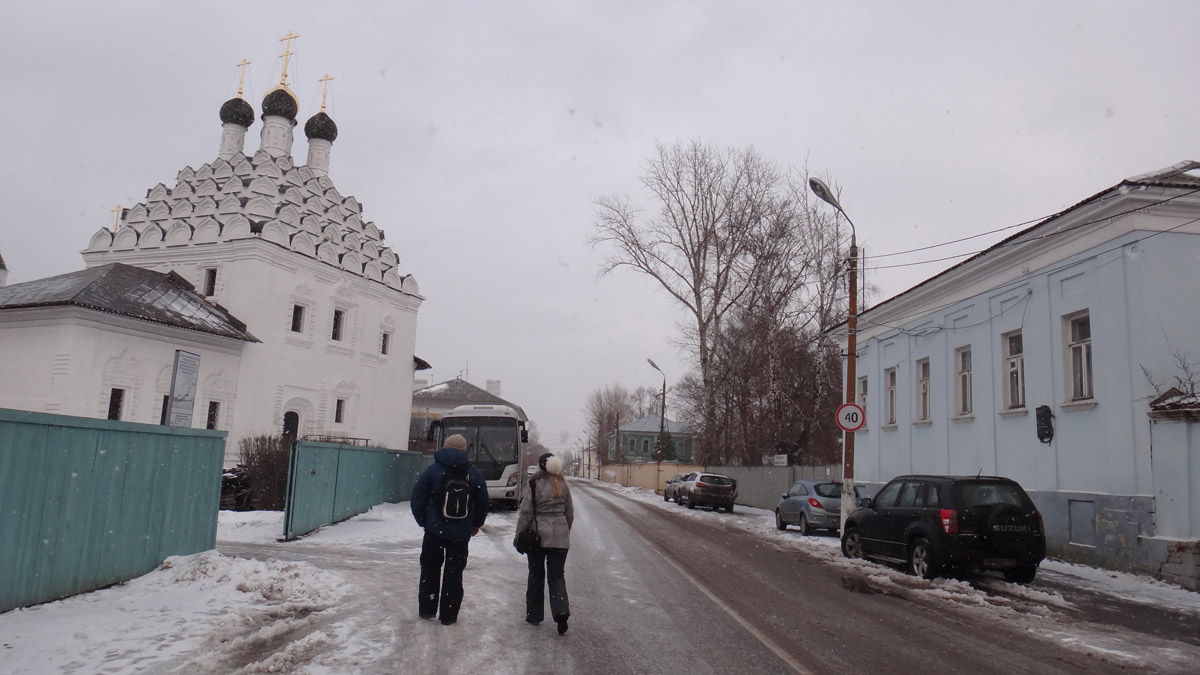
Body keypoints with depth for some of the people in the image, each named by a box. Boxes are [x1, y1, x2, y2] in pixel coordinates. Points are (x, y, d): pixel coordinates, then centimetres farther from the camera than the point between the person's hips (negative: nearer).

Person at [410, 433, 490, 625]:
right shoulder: (474, 473, 1)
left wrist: (423, 521, 8)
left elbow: (417, 499, -4)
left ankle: (427, 609, 22)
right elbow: (483, 503, 8)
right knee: (454, 573, 7)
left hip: (434, 530, 0)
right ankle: (448, 615, 10)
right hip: (461, 532, 1)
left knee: (430, 569, 16)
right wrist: (476, 524, 21)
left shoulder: (432, 470, -4)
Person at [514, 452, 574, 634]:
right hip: (560, 537, 3)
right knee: (557, 575, 7)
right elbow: (569, 512, 12)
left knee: (536, 575, 11)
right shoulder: (563, 485, 6)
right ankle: (561, 611, -14)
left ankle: (534, 614, 20)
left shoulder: (534, 484, -9)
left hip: (538, 535, -3)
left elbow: (526, 512, -10)